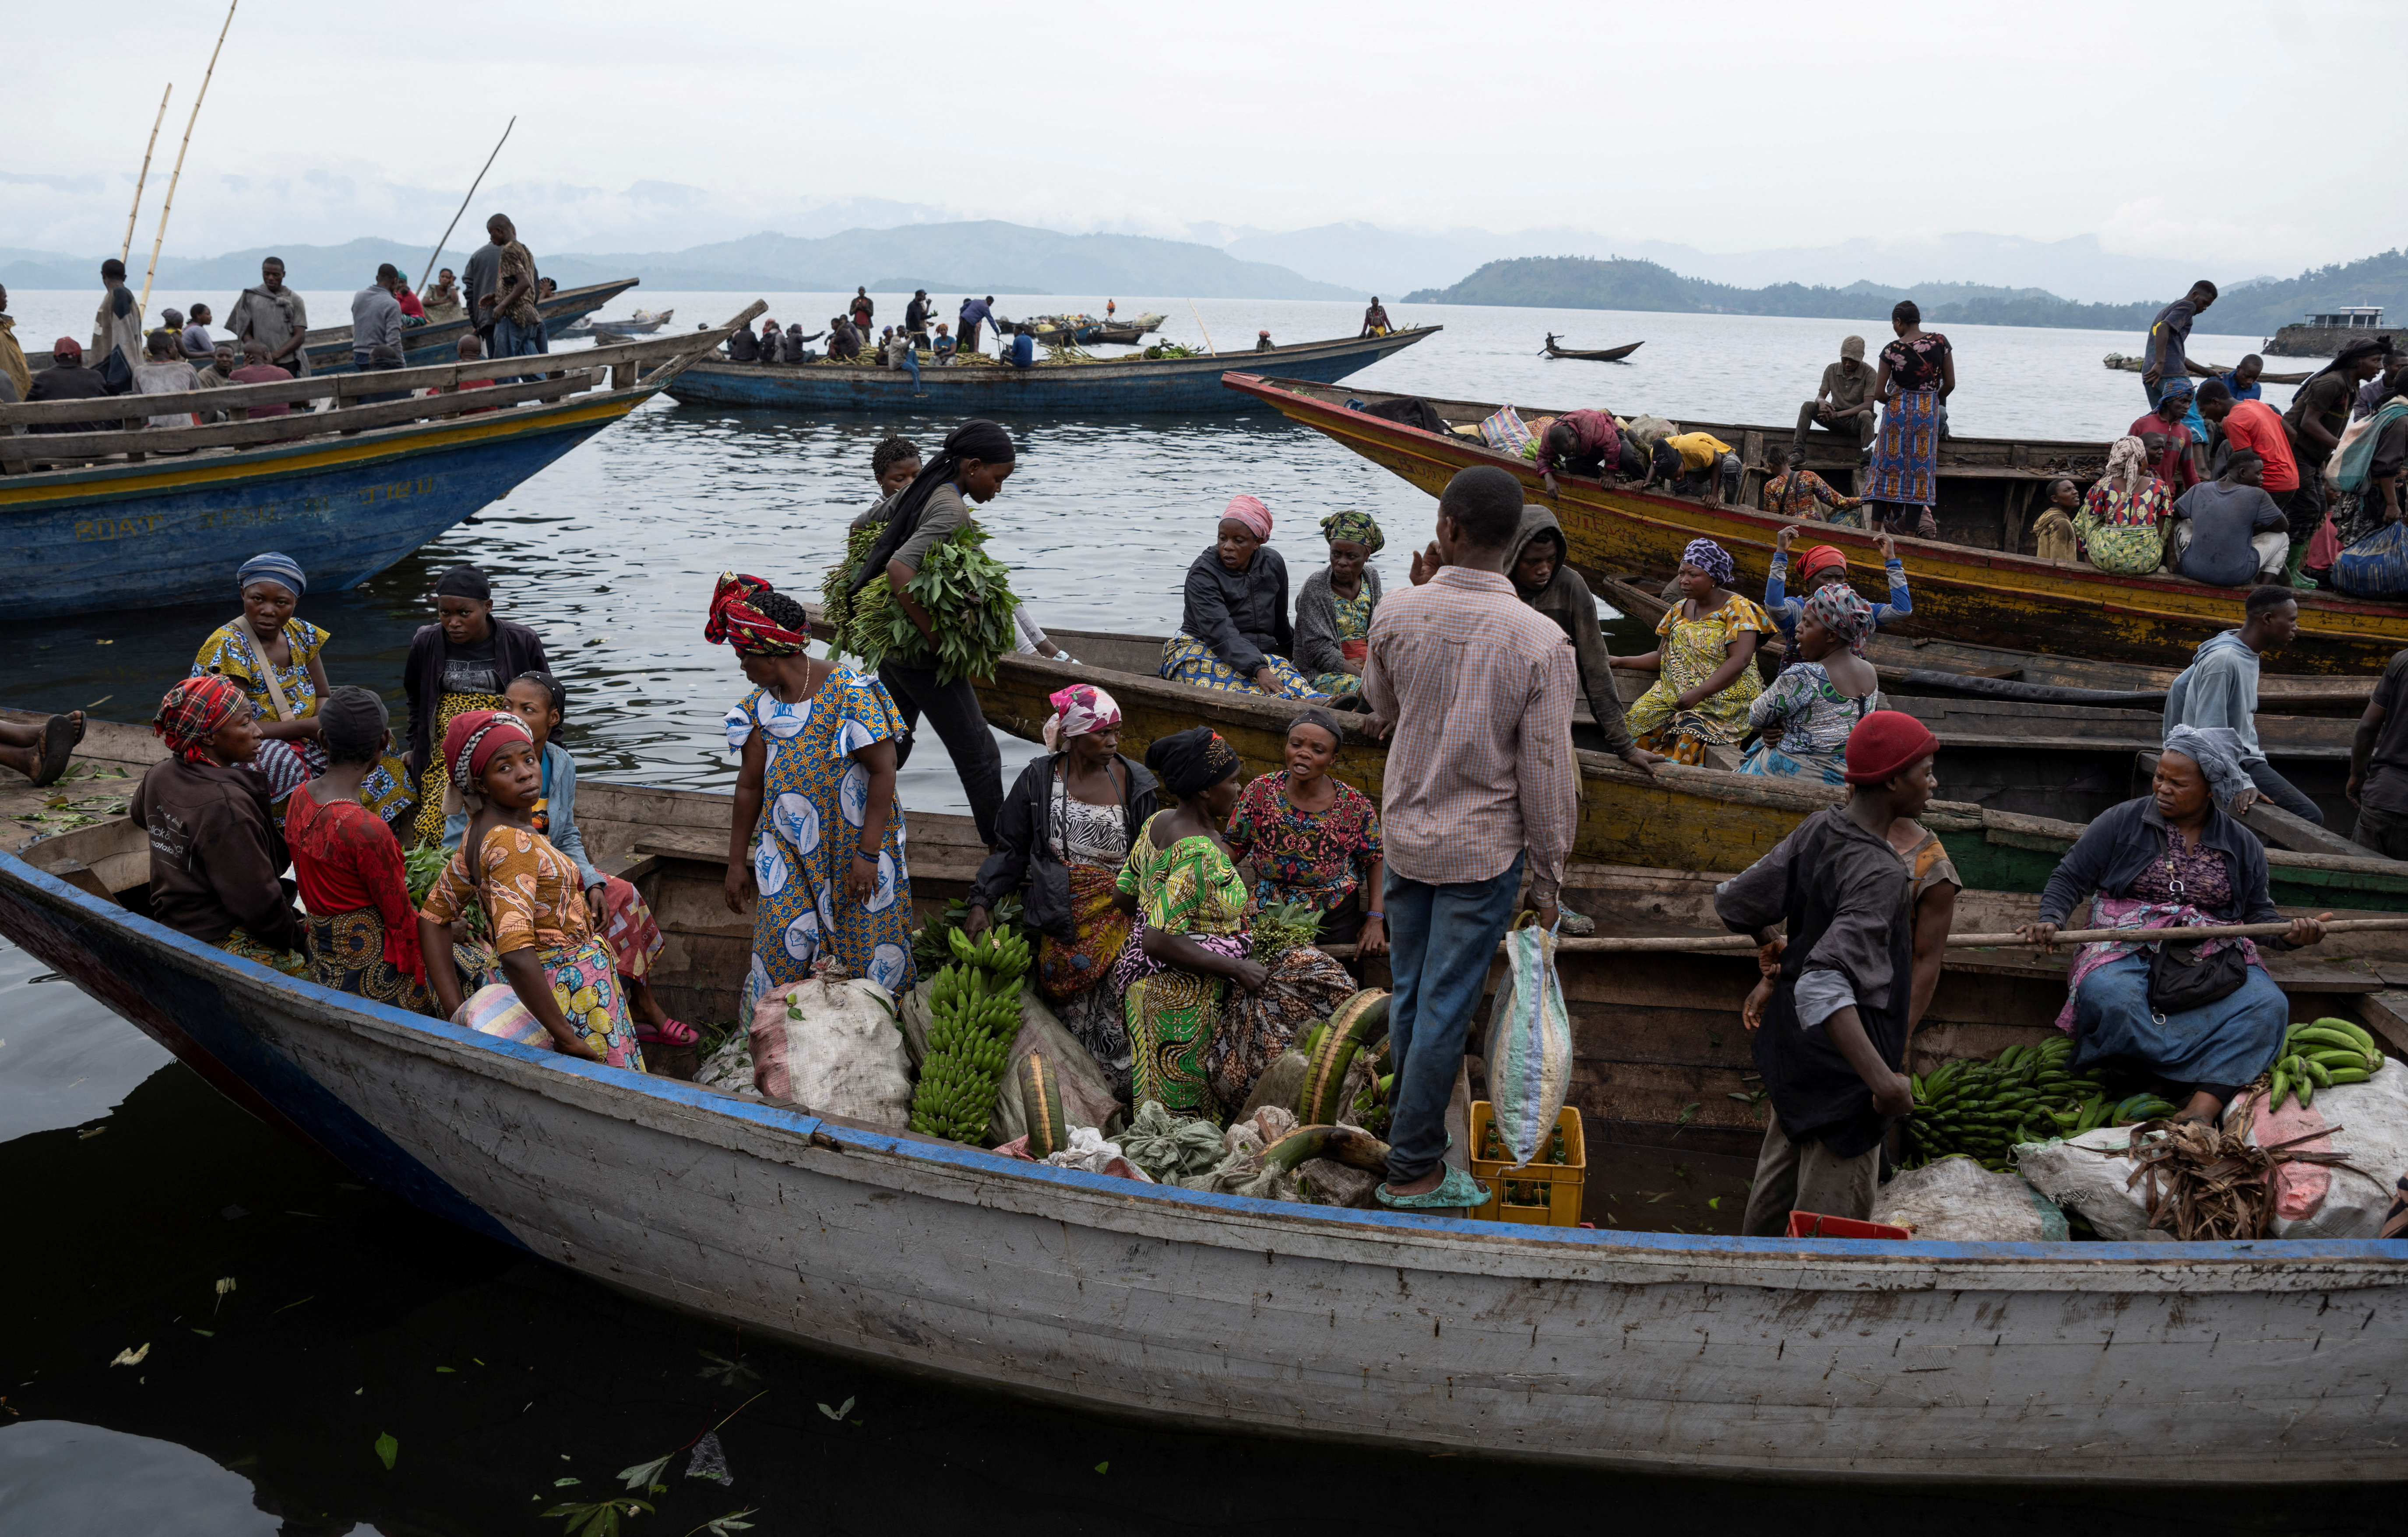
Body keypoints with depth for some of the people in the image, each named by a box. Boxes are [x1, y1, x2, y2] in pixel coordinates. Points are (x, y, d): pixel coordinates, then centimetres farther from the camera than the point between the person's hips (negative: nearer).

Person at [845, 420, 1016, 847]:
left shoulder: (917, 491, 6)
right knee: (978, 756, 4)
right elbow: (899, 570, -34)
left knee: (890, 749, 21)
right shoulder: (952, 511, -22)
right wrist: (935, 636, -28)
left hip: (891, 647, 9)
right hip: (921, 658, -9)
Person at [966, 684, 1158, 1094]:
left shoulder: (1134, 782, 6)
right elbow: (1010, 849, 9)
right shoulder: (1039, 780, 5)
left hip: (1118, 911, 0)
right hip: (1061, 916, 0)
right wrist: (983, 903, -1)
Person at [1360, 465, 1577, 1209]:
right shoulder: (1541, 643, -17)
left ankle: (1409, 1122, 35)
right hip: (1484, 849, -3)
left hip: (1404, 835, 3)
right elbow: (1547, 778, -13)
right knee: (1446, 1009, 5)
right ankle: (1412, 1169, 14)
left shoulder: (1398, 613, -9)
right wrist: (1548, 878, -1)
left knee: (1410, 995, 19)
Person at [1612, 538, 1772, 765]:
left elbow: (1740, 661, -17)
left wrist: (1699, 693, -25)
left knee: (1691, 734, -33)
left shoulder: (1737, 609, -6)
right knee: (1637, 720, -20)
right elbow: (1663, 657, 19)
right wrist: (1620, 661, 4)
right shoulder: (1680, 610, 14)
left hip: (1724, 694, -6)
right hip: (1674, 691, 6)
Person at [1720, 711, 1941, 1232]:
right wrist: (1883, 1079, -40)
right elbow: (1824, 986, -36)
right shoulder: (1880, 875, -26)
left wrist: (1773, 945, 27)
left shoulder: (1818, 829, -2)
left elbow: (1732, 902, 6)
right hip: (1842, 1056, -9)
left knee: (1779, 1180, 26)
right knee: (1832, 1216, 4)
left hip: (1793, 1042, 9)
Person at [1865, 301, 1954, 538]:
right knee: (1920, 468, 5)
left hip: (1897, 410, -1)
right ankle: (1911, 530, 4)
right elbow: (1950, 384, 1)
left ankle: (1876, 525, 8)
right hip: (1929, 412, 1)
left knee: (1888, 464, 8)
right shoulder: (1940, 342, -3)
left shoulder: (1892, 350, -8)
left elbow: (1878, 393, -6)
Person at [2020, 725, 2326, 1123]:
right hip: (2130, 946, -2)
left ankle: (2201, 1110, -42)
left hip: (2213, 956, 2)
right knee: (2108, 996, -38)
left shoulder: (2243, 846, 13)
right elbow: (2070, 878, 7)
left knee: (2268, 1006, -29)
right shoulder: (2124, 821, 6)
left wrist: (2290, 934, -3)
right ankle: (2220, 1078, -28)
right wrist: (2049, 920, -12)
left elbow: (2259, 913, 19)